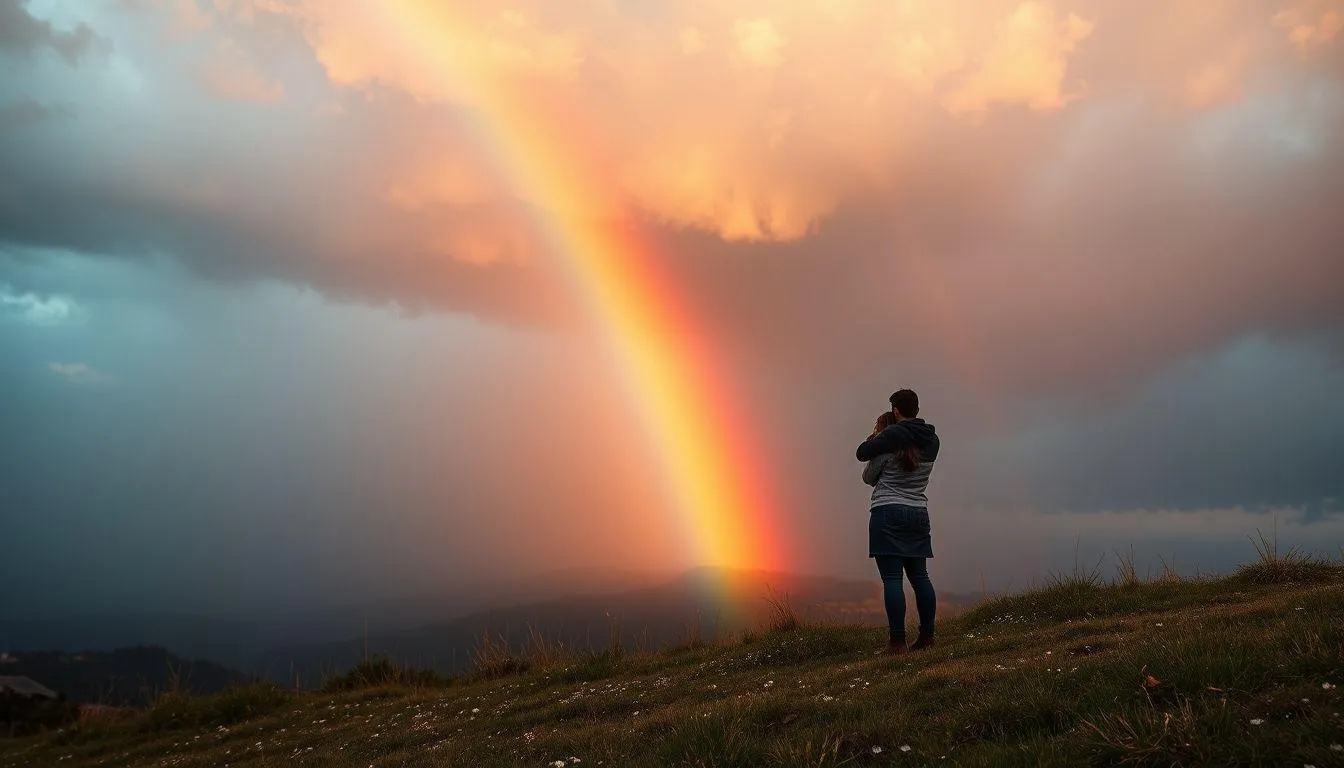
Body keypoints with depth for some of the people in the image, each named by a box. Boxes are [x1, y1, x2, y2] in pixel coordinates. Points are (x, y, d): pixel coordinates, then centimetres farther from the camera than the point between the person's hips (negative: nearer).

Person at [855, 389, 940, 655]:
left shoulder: (892, 436, -11)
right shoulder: (931, 439, 9)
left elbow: (862, 453, -3)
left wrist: (875, 435, 15)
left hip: (888, 512, -7)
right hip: (918, 512, 7)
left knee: (892, 578, -7)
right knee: (919, 575, 12)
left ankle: (897, 641, -10)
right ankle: (927, 636, 16)